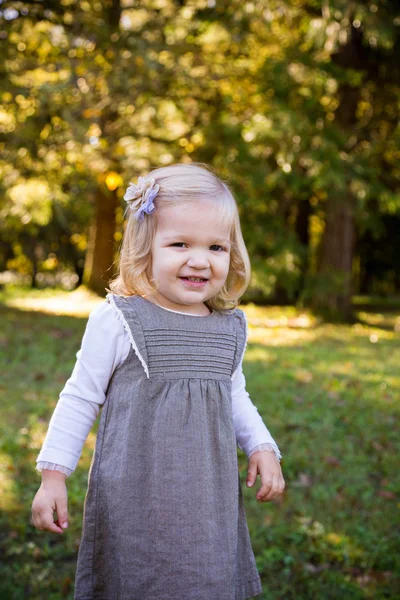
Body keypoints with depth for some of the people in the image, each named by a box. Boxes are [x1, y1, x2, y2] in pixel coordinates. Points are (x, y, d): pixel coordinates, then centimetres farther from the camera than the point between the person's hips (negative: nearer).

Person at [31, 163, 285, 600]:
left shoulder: (231, 327, 4)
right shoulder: (118, 321, -11)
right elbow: (81, 398, -4)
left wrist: (261, 447, 9)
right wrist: (53, 475, -5)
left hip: (209, 501, 5)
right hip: (134, 499, -4)